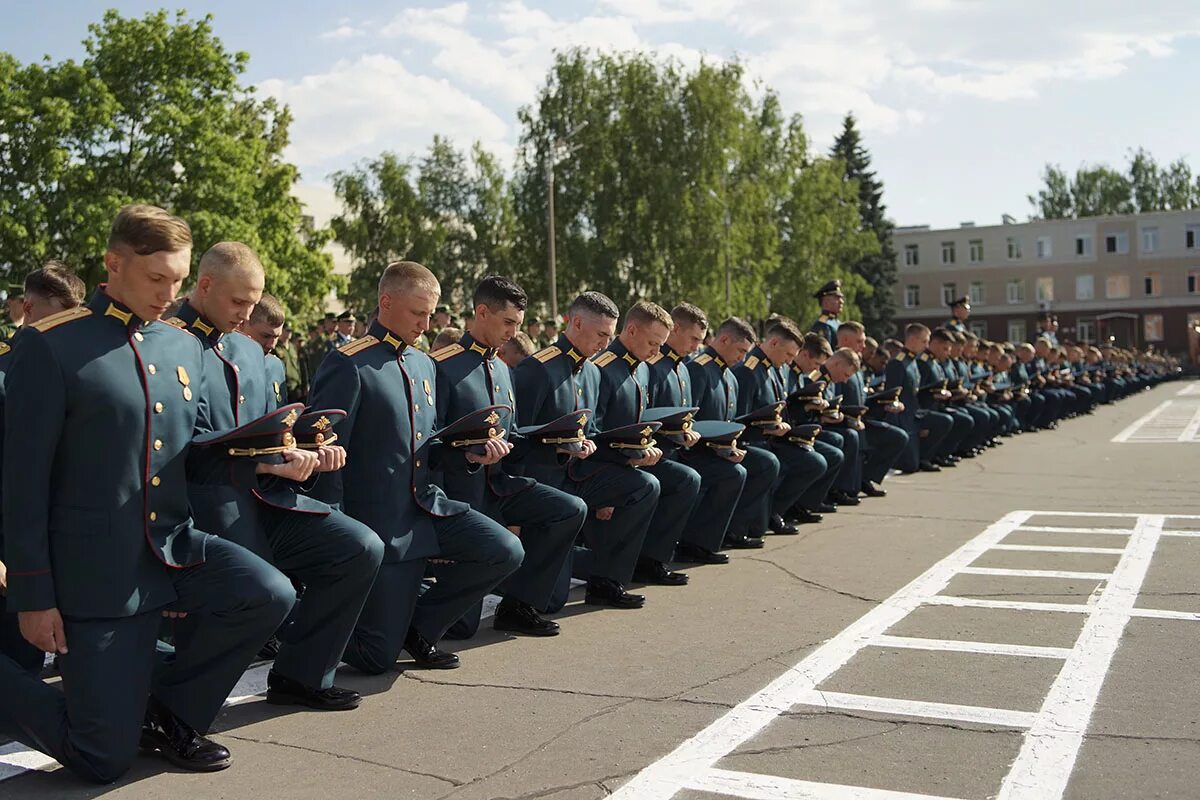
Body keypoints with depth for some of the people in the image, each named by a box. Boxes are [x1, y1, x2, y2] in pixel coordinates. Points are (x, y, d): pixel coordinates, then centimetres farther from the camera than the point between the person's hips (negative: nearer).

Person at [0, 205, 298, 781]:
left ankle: (168, 710, 5)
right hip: (97, 570, -6)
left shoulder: (183, 346, 8)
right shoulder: (49, 346, -12)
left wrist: (264, 461, -9)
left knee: (269, 594, -21)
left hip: (174, 544, 6)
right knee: (106, 761, -3)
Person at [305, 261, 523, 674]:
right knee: (378, 657, -5)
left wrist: (468, 451, -1)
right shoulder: (349, 365, -13)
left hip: (429, 505, 7)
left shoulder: (424, 365, 13)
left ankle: (420, 624, 7)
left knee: (506, 551, -15)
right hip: (381, 523, -7)